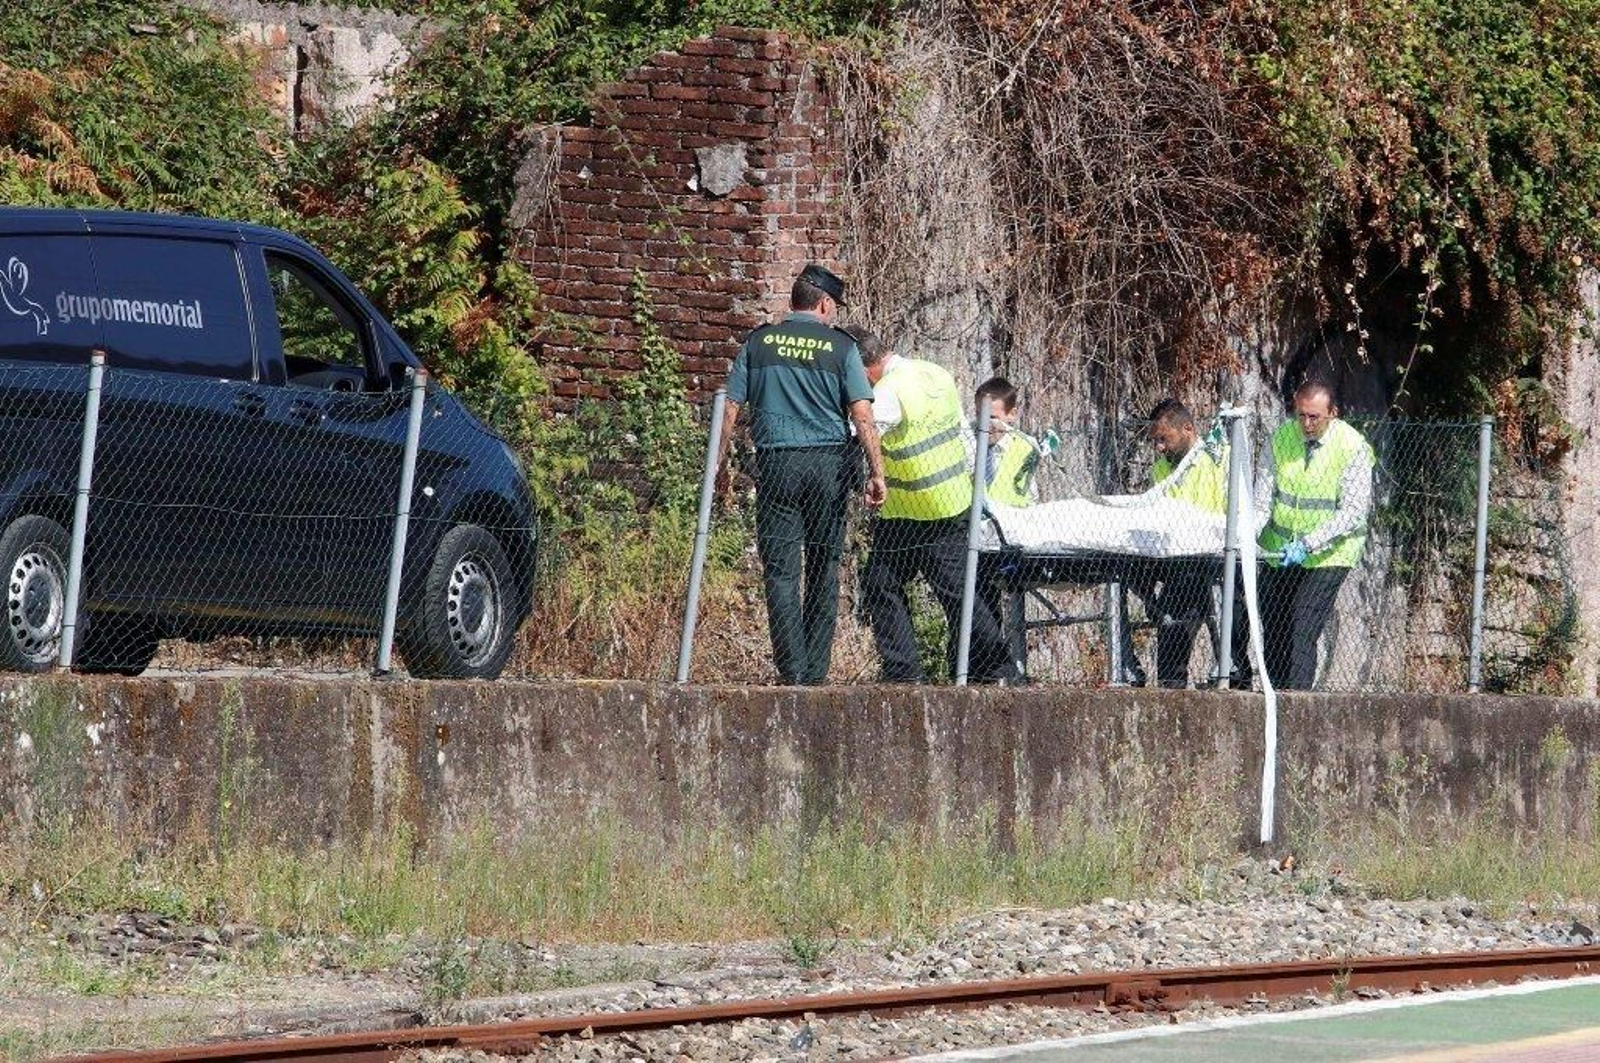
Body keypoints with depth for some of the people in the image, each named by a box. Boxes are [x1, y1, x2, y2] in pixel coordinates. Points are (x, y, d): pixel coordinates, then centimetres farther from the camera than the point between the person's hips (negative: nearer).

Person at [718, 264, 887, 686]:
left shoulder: (759, 342, 5)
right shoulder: (840, 346, 0)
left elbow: (731, 408, 4)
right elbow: (862, 416, -6)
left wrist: (718, 463, 11)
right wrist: (876, 473, -6)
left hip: (775, 462, 0)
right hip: (828, 462, 0)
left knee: (781, 571, 1)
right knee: (824, 568, 10)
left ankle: (792, 674, -7)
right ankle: (816, 673, 11)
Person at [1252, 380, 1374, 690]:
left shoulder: (1353, 448, -13)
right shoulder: (1280, 439, -2)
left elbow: (1352, 512, -18)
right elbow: (1262, 501, -2)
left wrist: (1307, 544, -28)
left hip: (1327, 556, -4)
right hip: (1279, 552, 4)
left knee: (1302, 633, -16)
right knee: (1273, 633, 4)